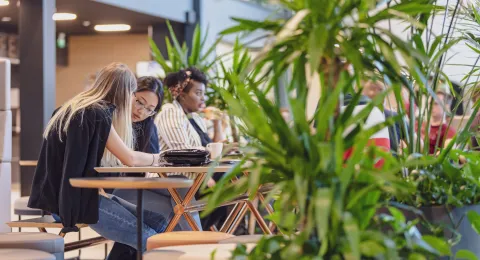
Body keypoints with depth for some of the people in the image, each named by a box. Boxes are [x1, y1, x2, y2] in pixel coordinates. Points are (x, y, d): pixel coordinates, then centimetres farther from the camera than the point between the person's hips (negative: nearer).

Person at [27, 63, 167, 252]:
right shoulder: (96, 114, -15)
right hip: (72, 198, -10)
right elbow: (129, 159, -10)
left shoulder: (78, 108, 13)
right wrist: (156, 158, 9)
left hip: (76, 192, 10)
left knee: (157, 223, -2)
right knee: (149, 240, -19)